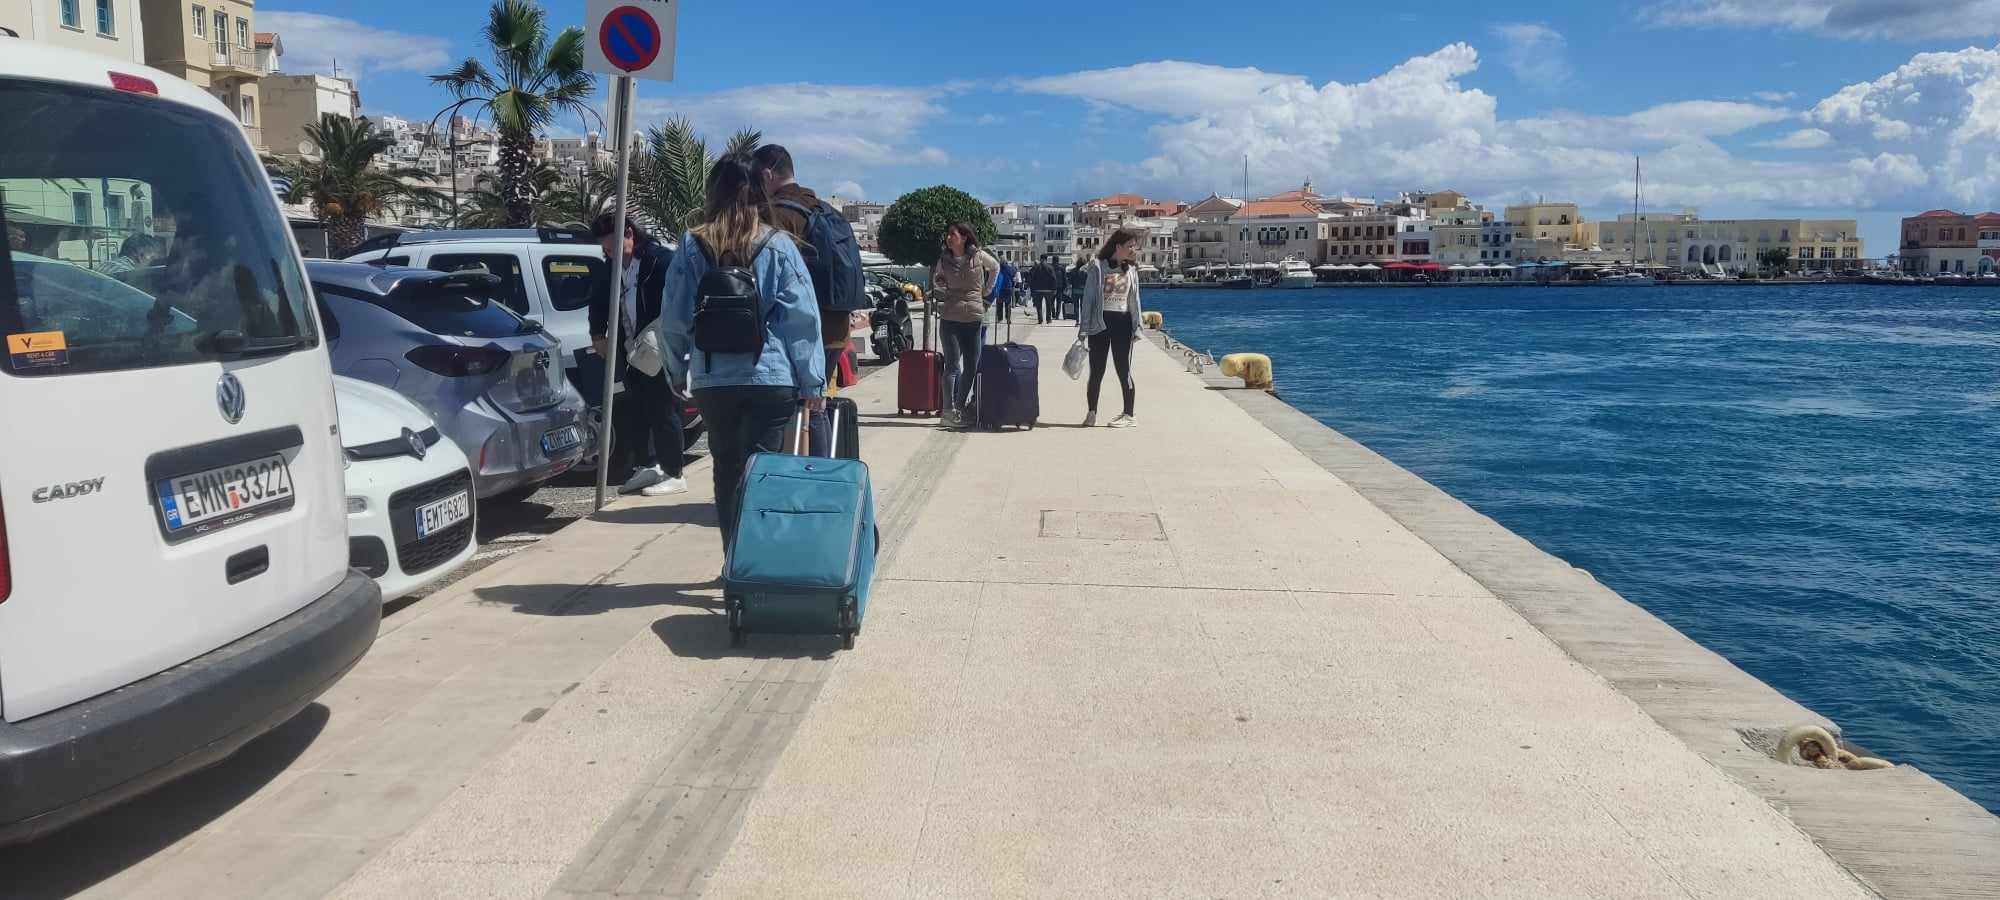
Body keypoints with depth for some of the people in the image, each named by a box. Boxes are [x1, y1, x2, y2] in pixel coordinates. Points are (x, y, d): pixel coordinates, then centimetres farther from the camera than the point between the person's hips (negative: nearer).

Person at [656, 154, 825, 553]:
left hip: (713, 382, 2)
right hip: (772, 379, -2)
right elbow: (802, 318, -5)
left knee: (727, 470, 13)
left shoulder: (693, 246, 1)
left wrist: (677, 371, 16)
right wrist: (813, 383, -1)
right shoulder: (777, 246, -3)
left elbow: (673, 318, 3)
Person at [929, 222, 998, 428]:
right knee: (953, 365, -8)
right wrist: (944, 295, 7)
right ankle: (949, 411, -12)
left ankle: (960, 407, 17)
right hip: (949, 318, -1)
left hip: (974, 317, 1)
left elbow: (995, 268, 18)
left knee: (971, 366, 4)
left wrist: (985, 292, 15)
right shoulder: (944, 259, 1)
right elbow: (937, 279, 22)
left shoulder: (978, 255, -1)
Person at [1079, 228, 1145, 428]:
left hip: (1122, 323, 2)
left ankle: (1129, 415, 9)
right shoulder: (1098, 266, -3)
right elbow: (1088, 297, -3)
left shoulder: (1131, 270, 8)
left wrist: (1137, 327, 6)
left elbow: (1135, 301, 14)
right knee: (1096, 371, 4)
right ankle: (1092, 413, 15)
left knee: (1124, 370, 2)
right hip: (1100, 322, -2)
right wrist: (1083, 327, -7)